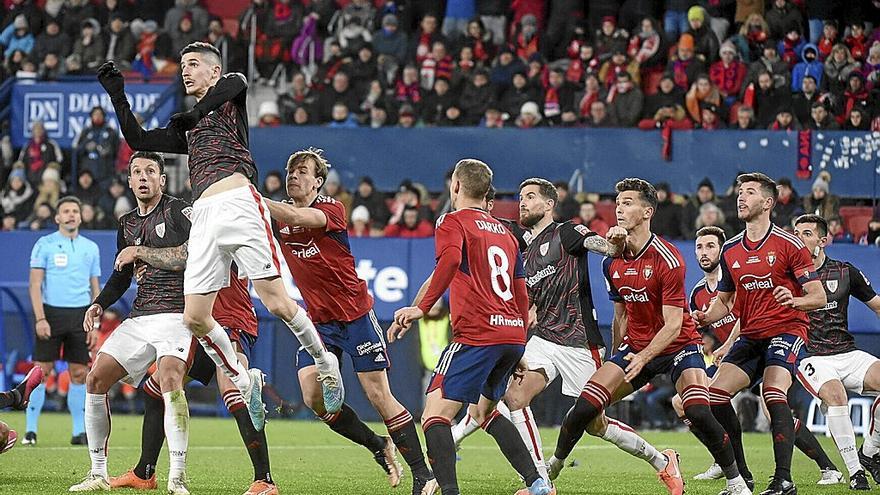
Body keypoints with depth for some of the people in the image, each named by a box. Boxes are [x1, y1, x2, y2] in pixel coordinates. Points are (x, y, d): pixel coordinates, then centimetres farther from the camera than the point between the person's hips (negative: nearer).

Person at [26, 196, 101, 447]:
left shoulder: (90, 248, 12)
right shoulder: (45, 244, 1)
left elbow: (95, 289, 14)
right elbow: (35, 284, -3)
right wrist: (40, 318, -13)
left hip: (80, 315, 3)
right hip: (51, 312, -3)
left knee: (79, 374, 2)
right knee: (41, 371, -5)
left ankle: (79, 431, 7)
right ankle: (30, 430, 0)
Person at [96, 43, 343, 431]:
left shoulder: (229, 97, 13)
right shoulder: (187, 127, 30)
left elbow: (236, 82, -9)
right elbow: (139, 141, 28)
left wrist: (198, 111, 0)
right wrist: (117, 95, 23)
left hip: (238, 202, -7)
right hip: (204, 217, 7)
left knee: (277, 304, -14)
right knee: (194, 318, -4)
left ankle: (325, 363, 8)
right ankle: (244, 382, 14)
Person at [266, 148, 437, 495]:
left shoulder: (331, 209, -12)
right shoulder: (278, 218, 7)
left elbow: (297, 216, -31)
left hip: (355, 314, -5)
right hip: (318, 321, 5)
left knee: (379, 395, -6)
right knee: (313, 397, -11)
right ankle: (380, 447, 10)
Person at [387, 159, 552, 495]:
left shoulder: (452, 222, 2)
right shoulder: (505, 233, 23)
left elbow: (450, 260, -21)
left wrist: (421, 308, -25)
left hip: (477, 335, -8)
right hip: (513, 333, 8)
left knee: (435, 414, -11)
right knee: (483, 411, 27)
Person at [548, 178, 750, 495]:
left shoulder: (668, 260, -19)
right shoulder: (612, 263, 1)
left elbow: (673, 325, -21)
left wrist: (642, 358, -33)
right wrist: (617, 359, 15)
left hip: (678, 347, -5)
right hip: (635, 348, 5)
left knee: (698, 412, -27)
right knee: (585, 406, -10)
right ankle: (551, 468, 10)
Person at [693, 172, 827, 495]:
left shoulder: (789, 245, -7)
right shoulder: (730, 250, 10)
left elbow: (818, 296, -9)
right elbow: (725, 301, 20)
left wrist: (795, 300, -31)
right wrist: (704, 317, -2)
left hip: (786, 329, -6)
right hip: (750, 335, 7)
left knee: (774, 394, -27)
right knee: (716, 394, -7)